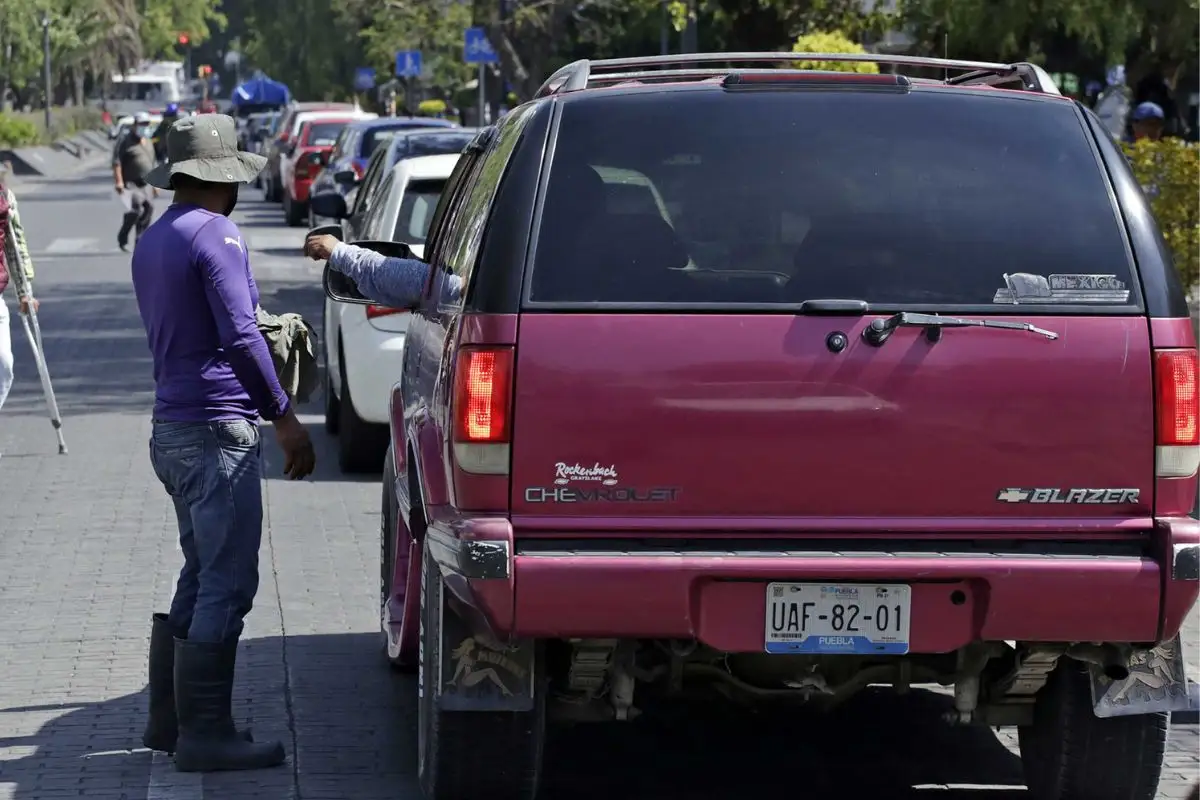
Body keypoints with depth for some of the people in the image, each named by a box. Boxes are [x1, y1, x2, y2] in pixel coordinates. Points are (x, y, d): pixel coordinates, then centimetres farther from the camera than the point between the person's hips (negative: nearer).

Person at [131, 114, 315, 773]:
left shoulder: (152, 242, 15)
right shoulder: (215, 236, -13)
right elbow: (240, 338, -18)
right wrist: (284, 417, -12)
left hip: (171, 430, 10)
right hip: (217, 429, -10)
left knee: (201, 578, 17)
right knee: (226, 584, -6)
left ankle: (168, 719, 21)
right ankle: (204, 734, -4)